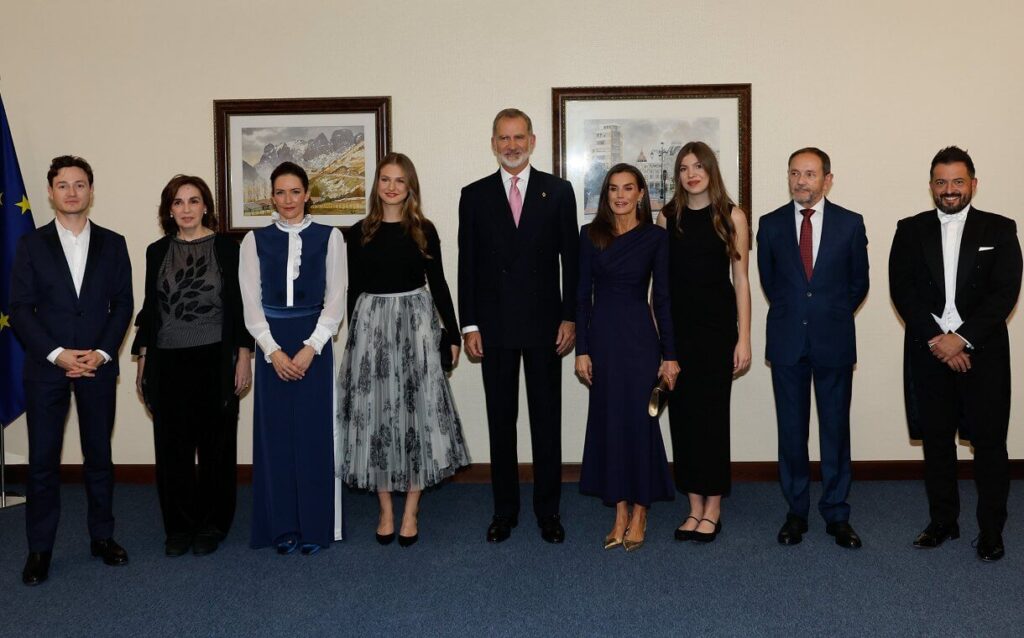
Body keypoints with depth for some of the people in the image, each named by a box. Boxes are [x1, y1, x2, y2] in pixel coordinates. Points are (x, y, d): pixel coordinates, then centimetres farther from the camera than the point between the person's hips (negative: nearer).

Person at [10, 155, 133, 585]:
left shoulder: (112, 244, 6)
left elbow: (123, 304, 2)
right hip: (46, 366, -1)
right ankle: (40, 548, 13)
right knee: (42, 459, 3)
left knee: (99, 454, 9)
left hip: (98, 366, 1)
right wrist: (57, 354, -13)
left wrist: (101, 353, -10)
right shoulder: (32, 244, 3)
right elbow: (20, 309, -2)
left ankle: (102, 536, 21)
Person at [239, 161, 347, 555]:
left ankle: (315, 527, 11)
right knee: (276, 434, 3)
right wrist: (273, 351, -9)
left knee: (315, 434, 0)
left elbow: (336, 301, -1)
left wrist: (310, 348, -11)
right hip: (272, 348, 1)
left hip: (314, 345, -1)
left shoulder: (329, 237, 2)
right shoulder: (256, 240, 6)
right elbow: (251, 304, 3)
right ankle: (283, 527, 13)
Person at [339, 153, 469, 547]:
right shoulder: (359, 232, 5)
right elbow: (353, 288, 8)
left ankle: (411, 512, 11)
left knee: (417, 410, 0)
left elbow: (438, 283, 5)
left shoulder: (423, 230, 3)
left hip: (415, 322, -1)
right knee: (375, 413, 3)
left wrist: (452, 333, 2)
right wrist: (354, 335, 7)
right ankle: (385, 511, 16)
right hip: (371, 323, 1)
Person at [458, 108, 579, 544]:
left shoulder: (558, 191, 4)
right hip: (494, 325, 1)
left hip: (544, 324, -1)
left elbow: (571, 258, 3)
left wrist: (569, 318, -3)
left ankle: (548, 511, 17)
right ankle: (504, 511, 19)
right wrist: (469, 325, -1)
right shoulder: (474, 195, 6)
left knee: (547, 421, 6)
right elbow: (467, 264, 4)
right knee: (500, 422, 8)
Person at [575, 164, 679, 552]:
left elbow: (662, 298, 0)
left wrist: (669, 355, -3)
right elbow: (583, 293, 4)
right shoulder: (591, 235, 4)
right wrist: (581, 349, -1)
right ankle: (620, 513, 16)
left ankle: (639, 512, 13)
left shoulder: (655, 238, 0)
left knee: (638, 419, 0)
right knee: (608, 419, 5)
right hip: (602, 333, 2)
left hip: (639, 334, -2)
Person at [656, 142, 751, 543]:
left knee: (713, 412, 1)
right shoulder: (668, 217, 7)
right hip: (677, 326, 3)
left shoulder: (732, 217, 0)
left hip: (717, 325, -2)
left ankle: (712, 509, 13)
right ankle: (694, 507, 17)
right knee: (682, 413, 5)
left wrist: (744, 338, -6)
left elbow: (741, 280, -1)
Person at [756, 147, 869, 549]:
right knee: (791, 429, 6)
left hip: (834, 340, -1)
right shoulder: (771, 225, 3)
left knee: (836, 428, 5)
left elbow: (859, 282, 9)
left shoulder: (850, 224, 1)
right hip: (787, 341, 1)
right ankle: (796, 512, 18)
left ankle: (836, 514, 17)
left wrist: (833, 316, 12)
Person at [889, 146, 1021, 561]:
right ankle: (943, 522, 22)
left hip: (982, 352, -1)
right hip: (929, 352, 2)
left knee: (989, 442, 3)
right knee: (937, 441, 9)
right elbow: (901, 290, -1)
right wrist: (936, 340, -11)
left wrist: (961, 338, -14)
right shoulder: (911, 230, 7)